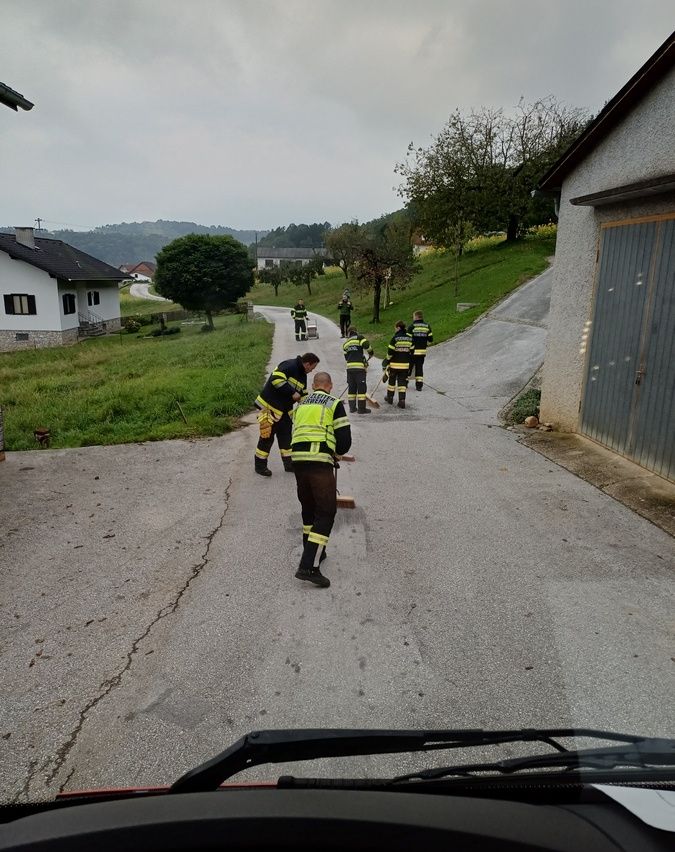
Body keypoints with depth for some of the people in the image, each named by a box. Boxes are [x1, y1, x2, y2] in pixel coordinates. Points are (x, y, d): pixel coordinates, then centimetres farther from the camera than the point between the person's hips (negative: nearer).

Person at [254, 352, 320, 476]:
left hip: (285, 409, 9)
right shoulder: (290, 366, -17)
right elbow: (276, 379, -29)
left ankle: (289, 464, 22)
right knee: (267, 436, -2)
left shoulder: (302, 375, 13)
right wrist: (292, 393, -26)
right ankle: (260, 465, 11)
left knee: (286, 435, 12)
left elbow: (303, 396, 19)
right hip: (269, 406, -9)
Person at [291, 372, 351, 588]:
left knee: (308, 507, 22)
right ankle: (308, 566, -11)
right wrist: (337, 453, 21)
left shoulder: (301, 404, 21)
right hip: (320, 462, -6)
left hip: (297, 459, 6)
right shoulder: (334, 404, 3)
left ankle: (314, 553, 34)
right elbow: (345, 440, -2)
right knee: (326, 513, -2)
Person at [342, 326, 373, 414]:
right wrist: (370, 354, 5)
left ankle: (352, 407, 17)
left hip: (349, 367, 6)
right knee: (361, 387, -3)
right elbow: (367, 346, -13)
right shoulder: (359, 338, 1)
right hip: (360, 366, -5)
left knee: (351, 387, 13)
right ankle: (361, 408, -4)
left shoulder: (345, 343, 19)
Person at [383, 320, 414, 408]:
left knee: (392, 380, 14)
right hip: (405, 364, 4)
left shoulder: (395, 338, -11)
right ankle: (402, 400, -4)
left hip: (395, 364, -3)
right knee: (402, 381, 5)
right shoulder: (410, 338, 5)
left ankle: (390, 397, 26)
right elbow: (411, 351, 10)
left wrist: (387, 361, 2)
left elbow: (390, 351, -11)